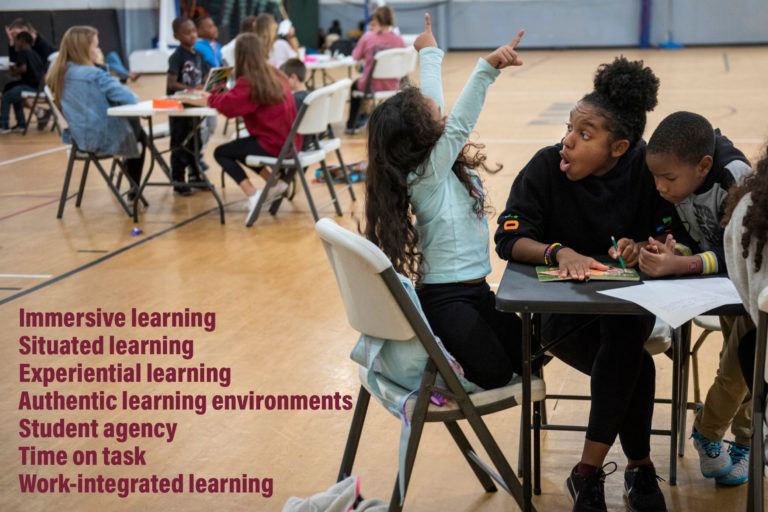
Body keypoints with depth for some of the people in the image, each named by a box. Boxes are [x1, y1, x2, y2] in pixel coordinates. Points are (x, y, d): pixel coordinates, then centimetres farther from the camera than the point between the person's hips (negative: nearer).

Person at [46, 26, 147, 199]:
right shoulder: (95, 75, -22)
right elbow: (130, 99, -24)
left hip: (77, 138, 7)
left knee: (135, 128, 32)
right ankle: (134, 189, 34)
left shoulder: (57, 74, -1)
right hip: (103, 140, -7)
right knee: (139, 135, 28)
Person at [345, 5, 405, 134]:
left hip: (371, 86, -2)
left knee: (355, 85, 34)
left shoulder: (368, 37, -15)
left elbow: (356, 56, -1)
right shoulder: (398, 39, -9)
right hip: (392, 87, 3)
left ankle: (351, 125, 38)